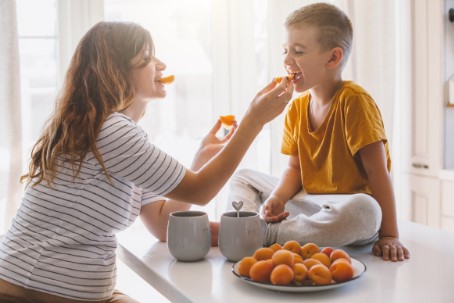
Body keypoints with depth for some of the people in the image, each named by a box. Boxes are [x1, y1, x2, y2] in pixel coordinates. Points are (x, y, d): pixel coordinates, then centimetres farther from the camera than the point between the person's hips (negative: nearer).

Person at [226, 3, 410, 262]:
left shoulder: (353, 100, -17)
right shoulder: (296, 109, 5)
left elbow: (377, 170, -19)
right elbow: (295, 168, 8)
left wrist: (389, 235, -21)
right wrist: (277, 198, -14)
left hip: (347, 206, -7)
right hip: (307, 200, 7)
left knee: (363, 211, -41)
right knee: (243, 178, 12)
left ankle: (263, 233, -30)